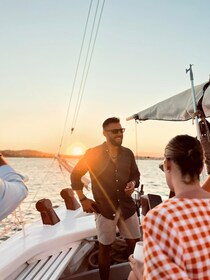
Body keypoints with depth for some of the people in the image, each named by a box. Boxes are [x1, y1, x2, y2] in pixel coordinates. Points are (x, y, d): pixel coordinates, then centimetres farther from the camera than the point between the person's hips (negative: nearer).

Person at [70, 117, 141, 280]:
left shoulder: (128, 153, 1)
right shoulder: (93, 154, -9)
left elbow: (135, 174, 14)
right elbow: (75, 175, 0)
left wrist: (133, 183, -9)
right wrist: (83, 199, -3)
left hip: (127, 206, 4)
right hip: (104, 208, -3)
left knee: (134, 243, 13)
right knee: (105, 247, 10)